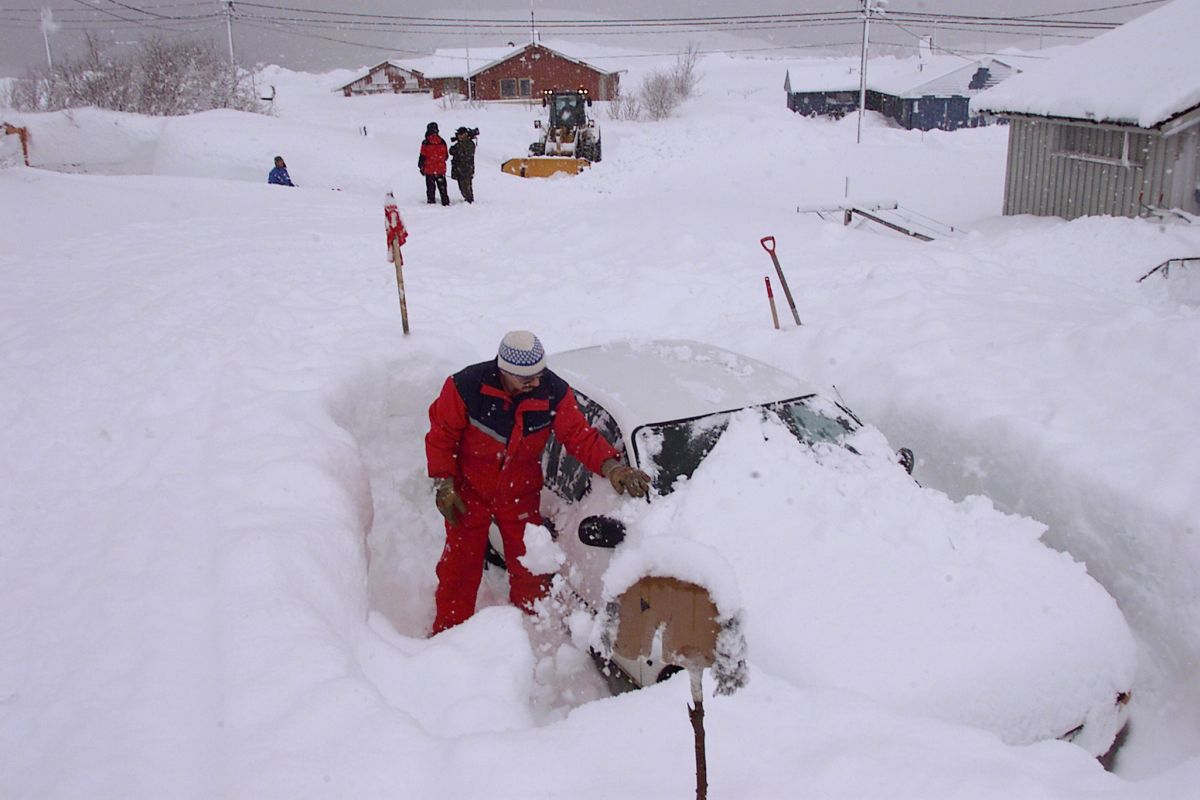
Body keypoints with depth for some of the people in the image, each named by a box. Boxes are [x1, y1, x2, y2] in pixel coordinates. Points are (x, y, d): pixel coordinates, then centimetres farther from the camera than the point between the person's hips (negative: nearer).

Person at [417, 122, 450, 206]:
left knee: (430, 188, 6)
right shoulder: (442, 142, -2)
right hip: (441, 170, 2)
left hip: (429, 170, -2)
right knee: (442, 188, 10)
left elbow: (422, 157, -7)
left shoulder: (425, 143, -10)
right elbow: (446, 156, 8)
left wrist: (421, 167, 5)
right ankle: (445, 202, 9)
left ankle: (431, 203, 6)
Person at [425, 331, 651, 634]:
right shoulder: (467, 386, -24)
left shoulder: (554, 393, -19)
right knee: (460, 567, 9)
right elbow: (441, 433, -13)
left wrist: (611, 466, -32)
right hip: (469, 492, -2)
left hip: (521, 495, 2)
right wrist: (443, 485, -13)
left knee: (531, 568, 12)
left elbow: (580, 435, -15)